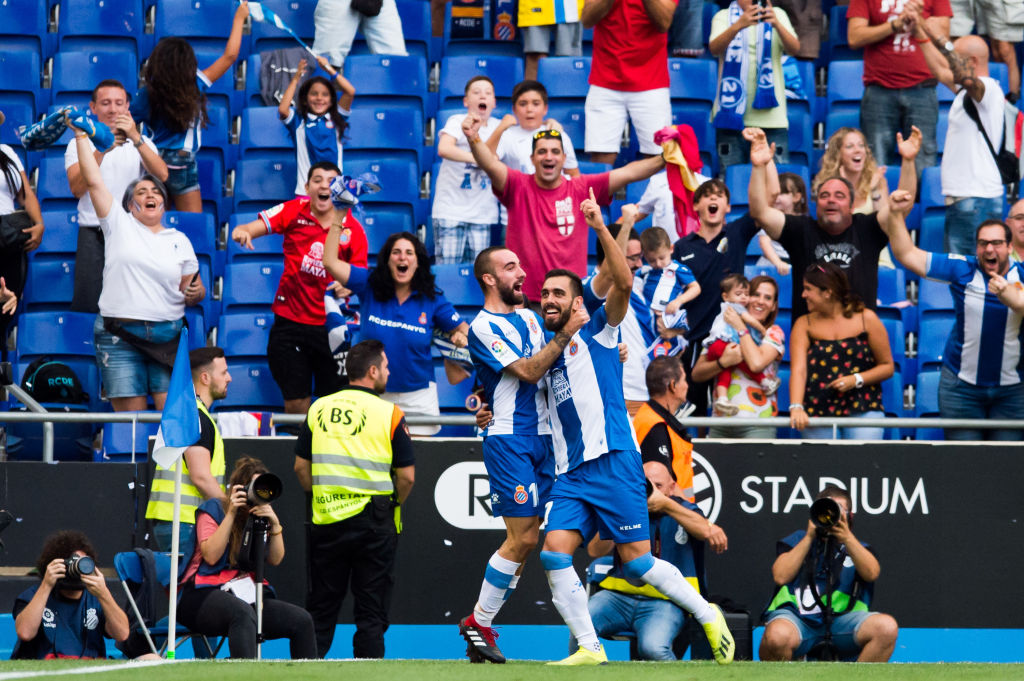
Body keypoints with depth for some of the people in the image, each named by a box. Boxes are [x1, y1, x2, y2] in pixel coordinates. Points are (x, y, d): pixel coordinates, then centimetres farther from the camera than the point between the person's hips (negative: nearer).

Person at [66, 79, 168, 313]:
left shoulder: (141, 143, 13)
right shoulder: (80, 144, 9)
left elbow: (161, 175, -8)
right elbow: (77, 188, -8)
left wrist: (136, 139, -21)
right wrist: (101, 151, -20)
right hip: (94, 235, -1)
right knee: (88, 307, -9)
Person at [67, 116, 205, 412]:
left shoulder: (179, 241, 15)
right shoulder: (119, 225, 8)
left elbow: (195, 288, 18)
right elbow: (93, 181, 4)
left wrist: (195, 293, -5)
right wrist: (81, 135, 4)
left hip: (168, 337, 2)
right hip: (120, 337, -2)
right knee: (131, 417, -6)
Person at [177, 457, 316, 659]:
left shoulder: (262, 513, 16)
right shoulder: (214, 509, 1)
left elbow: (275, 559, 6)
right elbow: (211, 556, -13)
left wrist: (274, 524, -8)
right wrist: (231, 514, -14)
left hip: (246, 593, 6)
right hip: (204, 596, -6)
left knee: (302, 620, -17)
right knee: (244, 613, -41)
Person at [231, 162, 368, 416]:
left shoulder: (352, 228, -2)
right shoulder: (294, 212, -2)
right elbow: (255, 227, -11)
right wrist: (242, 231, -35)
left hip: (329, 326, 0)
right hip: (290, 321, 0)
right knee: (295, 403, 3)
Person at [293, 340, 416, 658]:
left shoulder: (319, 409, 4)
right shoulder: (389, 414, -6)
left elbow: (301, 466, 8)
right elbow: (406, 476, -7)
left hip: (326, 521, 3)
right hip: (373, 523, -3)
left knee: (320, 608, 10)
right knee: (371, 613, 3)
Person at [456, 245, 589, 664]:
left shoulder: (530, 316, 16)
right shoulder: (484, 327, -9)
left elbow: (552, 369, 23)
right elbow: (528, 371, -17)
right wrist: (567, 333, -20)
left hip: (541, 437, 8)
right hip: (508, 438, -7)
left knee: (525, 539, 3)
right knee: (523, 538, -11)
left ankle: (481, 623, 8)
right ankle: (478, 623, 0)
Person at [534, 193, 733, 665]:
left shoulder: (595, 333, 5)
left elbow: (623, 283, -12)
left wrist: (601, 228, -20)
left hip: (613, 462, -6)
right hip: (570, 474, 6)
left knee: (636, 561, -6)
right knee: (555, 552, -13)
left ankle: (708, 616, 12)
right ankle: (588, 647, -7)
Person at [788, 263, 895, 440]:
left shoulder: (866, 319, 4)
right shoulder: (804, 325, 7)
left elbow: (887, 367, 7)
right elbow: (798, 370, -7)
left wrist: (856, 380, -10)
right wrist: (796, 407, -23)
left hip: (863, 410, -2)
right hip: (817, 411, 2)